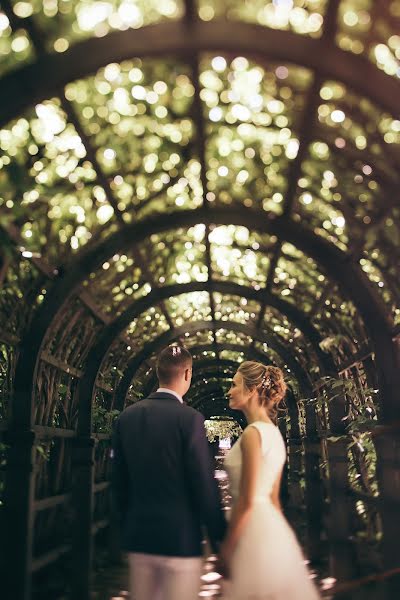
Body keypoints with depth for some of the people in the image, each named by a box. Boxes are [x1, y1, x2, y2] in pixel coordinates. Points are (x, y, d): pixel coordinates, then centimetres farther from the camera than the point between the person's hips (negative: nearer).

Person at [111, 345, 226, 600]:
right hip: (181, 538, -5)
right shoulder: (190, 418, -15)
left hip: (137, 537, 5)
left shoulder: (127, 416, 2)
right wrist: (219, 539, -4)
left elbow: (118, 481, 9)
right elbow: (205, 485, -14)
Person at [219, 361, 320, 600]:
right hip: (272, 525, 9)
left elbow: (246, 500, -19)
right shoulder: (273, 431, 10)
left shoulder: (253, 433, -18)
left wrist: (226, 548, -13)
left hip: (254, 529, -9)